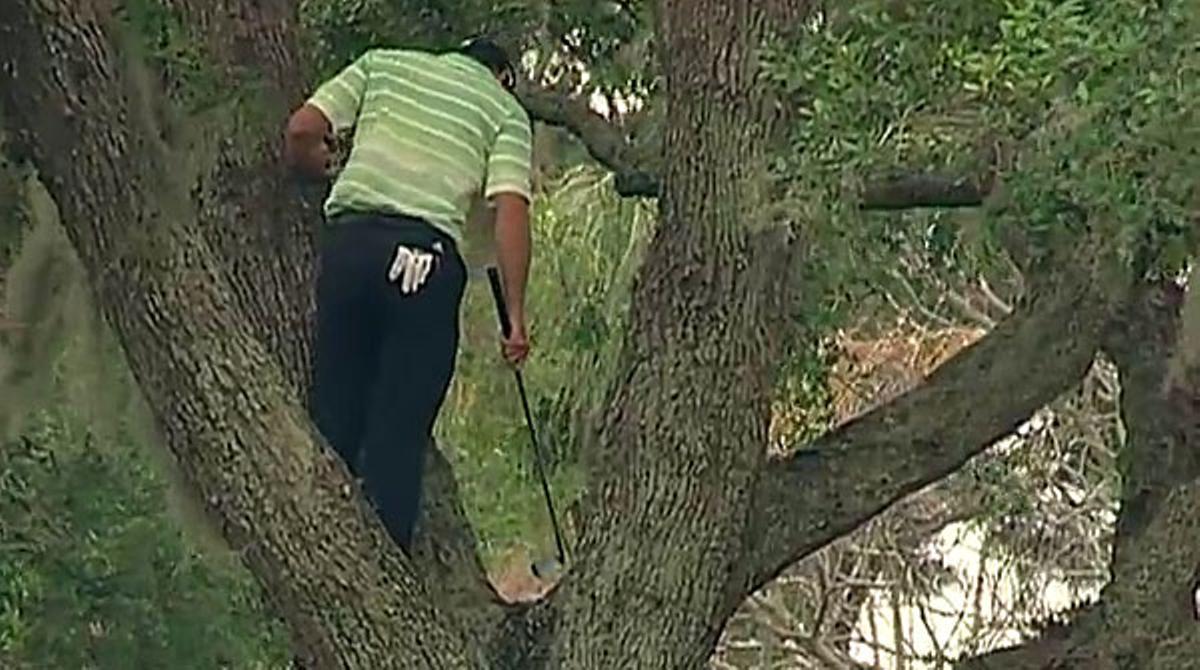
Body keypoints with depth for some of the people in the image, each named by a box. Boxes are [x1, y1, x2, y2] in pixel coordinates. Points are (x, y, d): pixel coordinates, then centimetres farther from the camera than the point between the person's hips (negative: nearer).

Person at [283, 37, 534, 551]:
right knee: (400, 431, 2)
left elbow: (301, 131, 10)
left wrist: (318, 174, 31)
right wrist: (515, 317, 2)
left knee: (333, 416, 10)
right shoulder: (506, 110, 15)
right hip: (425, 254, -2)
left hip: (347, 239, 2)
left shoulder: (382, 63, 21)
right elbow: (510, 211, 1)